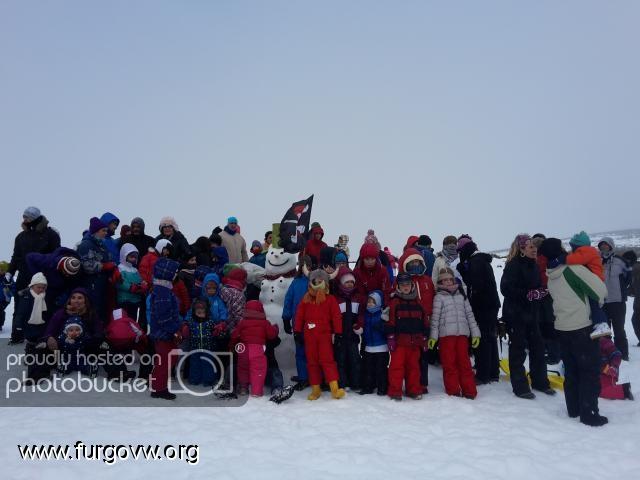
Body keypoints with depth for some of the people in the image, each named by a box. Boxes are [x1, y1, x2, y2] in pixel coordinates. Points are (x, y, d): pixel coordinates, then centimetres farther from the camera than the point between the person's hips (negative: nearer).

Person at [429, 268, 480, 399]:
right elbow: (435, 317, -1)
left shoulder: (461, 295, 15)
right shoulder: (439, 297, 4)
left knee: (464, 362, 5)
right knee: (449, 363, 1)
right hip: (446, 334, -3)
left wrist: (475, 333, 9)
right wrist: (433, 336, -6)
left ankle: (469, 391, 10)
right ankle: (453, 391, 7)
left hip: (462, 333, 3)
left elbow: (469, 315, 14)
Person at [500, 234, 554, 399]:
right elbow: (506, 289, -22)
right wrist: (528, 295, -25)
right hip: (515, 314, -8)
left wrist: (541, 293, -4)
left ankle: (540, 382, 28)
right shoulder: (513, 265, -14)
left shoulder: (534, 265, 10)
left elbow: (538, 286, 18)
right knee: (518, 349, 1)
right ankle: (520, 387, 10)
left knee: (537, 347, 13)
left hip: (531, 313, 8)